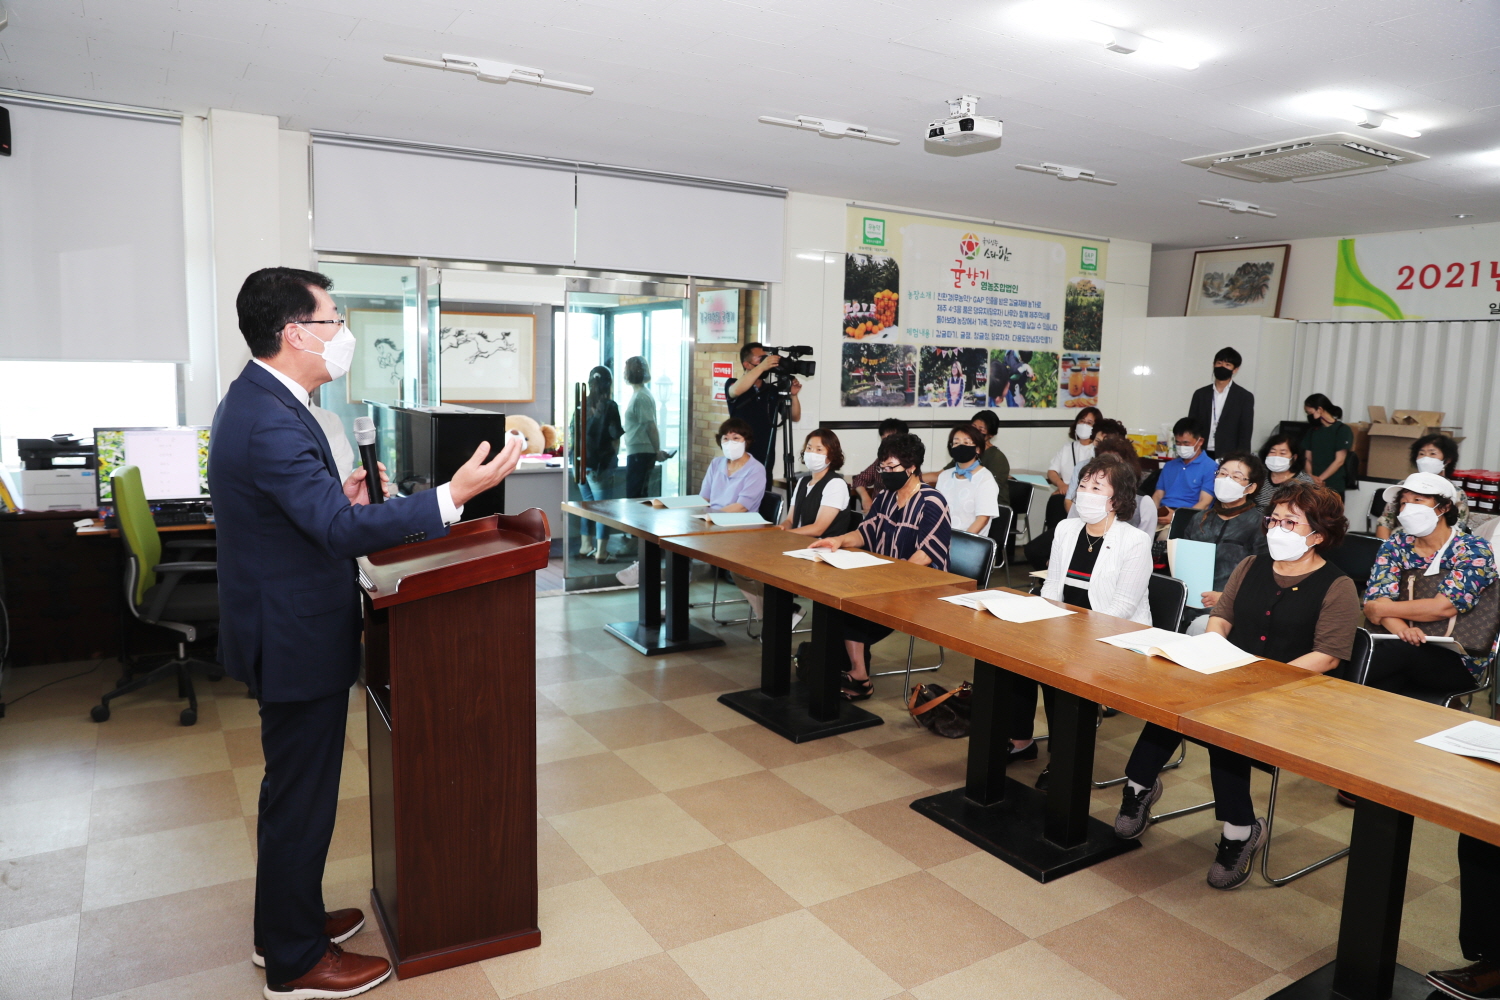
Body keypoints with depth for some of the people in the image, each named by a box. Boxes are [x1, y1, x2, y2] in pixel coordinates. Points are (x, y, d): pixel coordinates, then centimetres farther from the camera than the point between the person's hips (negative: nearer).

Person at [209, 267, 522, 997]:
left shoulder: (256, 399, 8)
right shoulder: (270, 421, -26)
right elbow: (341, 529, -33)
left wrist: (340, 499, 4)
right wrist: (454, 496, -37)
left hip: (285, 628, 11)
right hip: (298, 640, -11)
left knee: (294, 788, 23)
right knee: (302, 796, 5)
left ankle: (286, 922, 41)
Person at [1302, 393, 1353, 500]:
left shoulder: (1342, 430, -2)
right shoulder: (1312, 431, 14)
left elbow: (1339, 460, -8)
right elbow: (1308, 459, 11)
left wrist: (1320, 479, -14)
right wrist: (1310, 478, -7)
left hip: (1333, 488, -4)